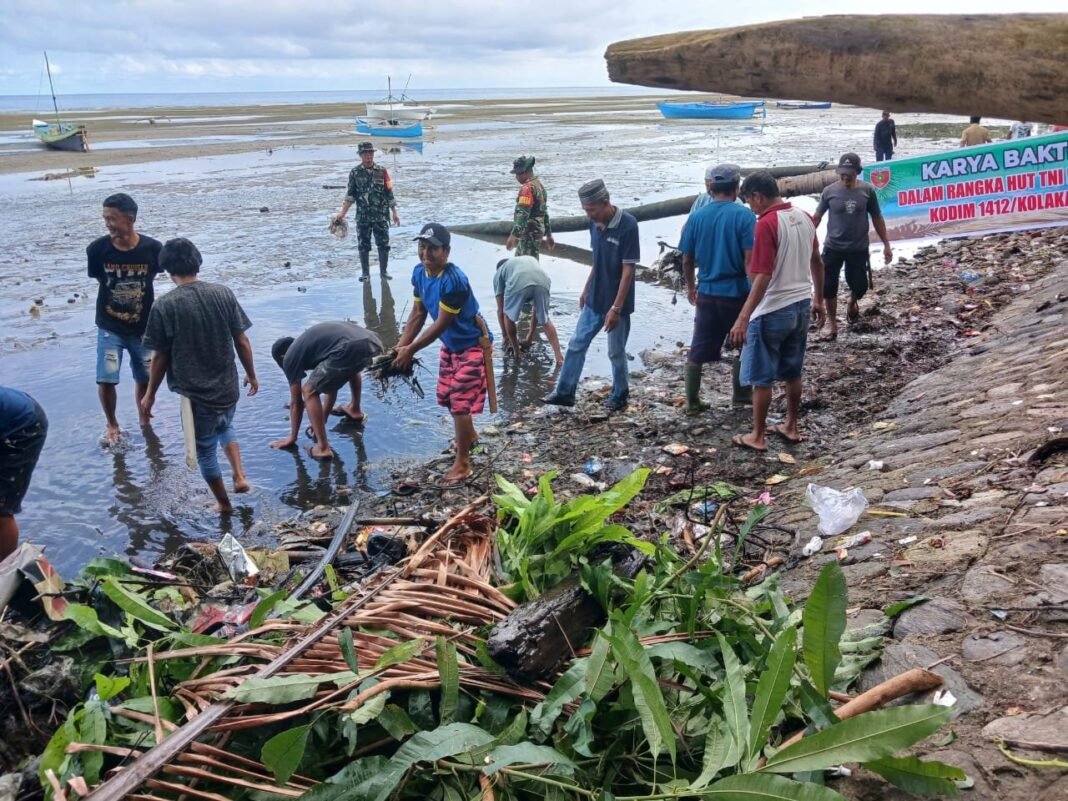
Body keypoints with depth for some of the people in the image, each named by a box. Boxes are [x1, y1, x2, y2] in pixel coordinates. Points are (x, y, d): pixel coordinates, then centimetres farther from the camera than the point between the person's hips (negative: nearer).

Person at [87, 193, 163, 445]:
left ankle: (144, 422, 35)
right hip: (110, 328, 0)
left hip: (144, 327, 1)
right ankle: (112, 424, 18)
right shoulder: (97, 249, -15)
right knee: (105, 380, -7)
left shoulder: (152, 248, -16)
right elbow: (100, 279, 2)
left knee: (145, 380, 10)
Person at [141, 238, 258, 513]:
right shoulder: (224, 294, -6)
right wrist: (251, 375, 14)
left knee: (206, 450, 17)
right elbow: (242, 342, -1)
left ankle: (224, 504, 31)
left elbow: (160, 357, -8)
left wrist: (150, 394, 6)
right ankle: (239, 475, 18)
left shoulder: (164, 306, -14)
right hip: (228, 387, 3)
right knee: (225, 427, 34)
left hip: (194, 393, -3)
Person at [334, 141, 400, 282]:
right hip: (362, 216, 0)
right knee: (363, 245, 4)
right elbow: (350, 195, 3)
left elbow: (389, 193, 5)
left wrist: (394, 213, 3)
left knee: (383, 244, 0)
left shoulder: (382, 171, 2)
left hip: (381, 215, 0)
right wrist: (342, 213, -4)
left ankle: (384, 271, 10)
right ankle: (365, 272, 13)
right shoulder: (355, 172, 2)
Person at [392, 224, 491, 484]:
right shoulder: (419, 272, -7)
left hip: (471, 345, -9)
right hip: (450, 344, 9)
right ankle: (469, 436, 46)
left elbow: (440, 325, -28)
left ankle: (463, 463, 5)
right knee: (448, 396, 20)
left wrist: (410, 351, -21)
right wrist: (400, 347, -5)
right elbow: (418, 314, 3)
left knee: (460, 403, -8)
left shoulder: (453, 280, -32)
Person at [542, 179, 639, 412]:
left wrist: (616, 308, -21)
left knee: (616, 352, 7)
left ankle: (620, 395, 26)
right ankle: (565, 392, 21)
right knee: (576, 344, 11)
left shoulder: (627, 226, -21)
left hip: (616, 303, -7)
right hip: (594, 300, 7)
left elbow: (628, 270, -20)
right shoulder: (595, 224, 0)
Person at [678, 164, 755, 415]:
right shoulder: (744, 215, -11)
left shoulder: (696, 216, -1)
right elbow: (750, 259, -15)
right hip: (737, 292, -2)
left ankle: (692, 402, 15)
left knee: (697, 350, 10)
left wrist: (690, 286, 20)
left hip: (707, 292, 3)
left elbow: (687, 260, 5)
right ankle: (741, 394, 29)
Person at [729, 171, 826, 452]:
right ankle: (791, 427, 29)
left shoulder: (766, 224, -19)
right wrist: (818, 300, 25)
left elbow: (763, 277, -25)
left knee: (761, 377, 4)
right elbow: (816, 262, 14)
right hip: (802, 305, 8)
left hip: (773, 311, -8)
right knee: (793, 372, 19)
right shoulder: (804, 218, 5)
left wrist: (743, 318, -24)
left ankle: (757, 436, 13)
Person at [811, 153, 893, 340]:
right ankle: (833, 326, 16)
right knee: (828, 287, -1)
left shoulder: (867, 191, -5)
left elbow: (877, 219, 4)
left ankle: (852, 303, 42)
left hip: (859, 248, 1)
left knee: (860, 285, 5)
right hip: (833, 248, 0)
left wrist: (886, 244, 5)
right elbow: (816, 217, 3)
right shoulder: (829, 191, -7)